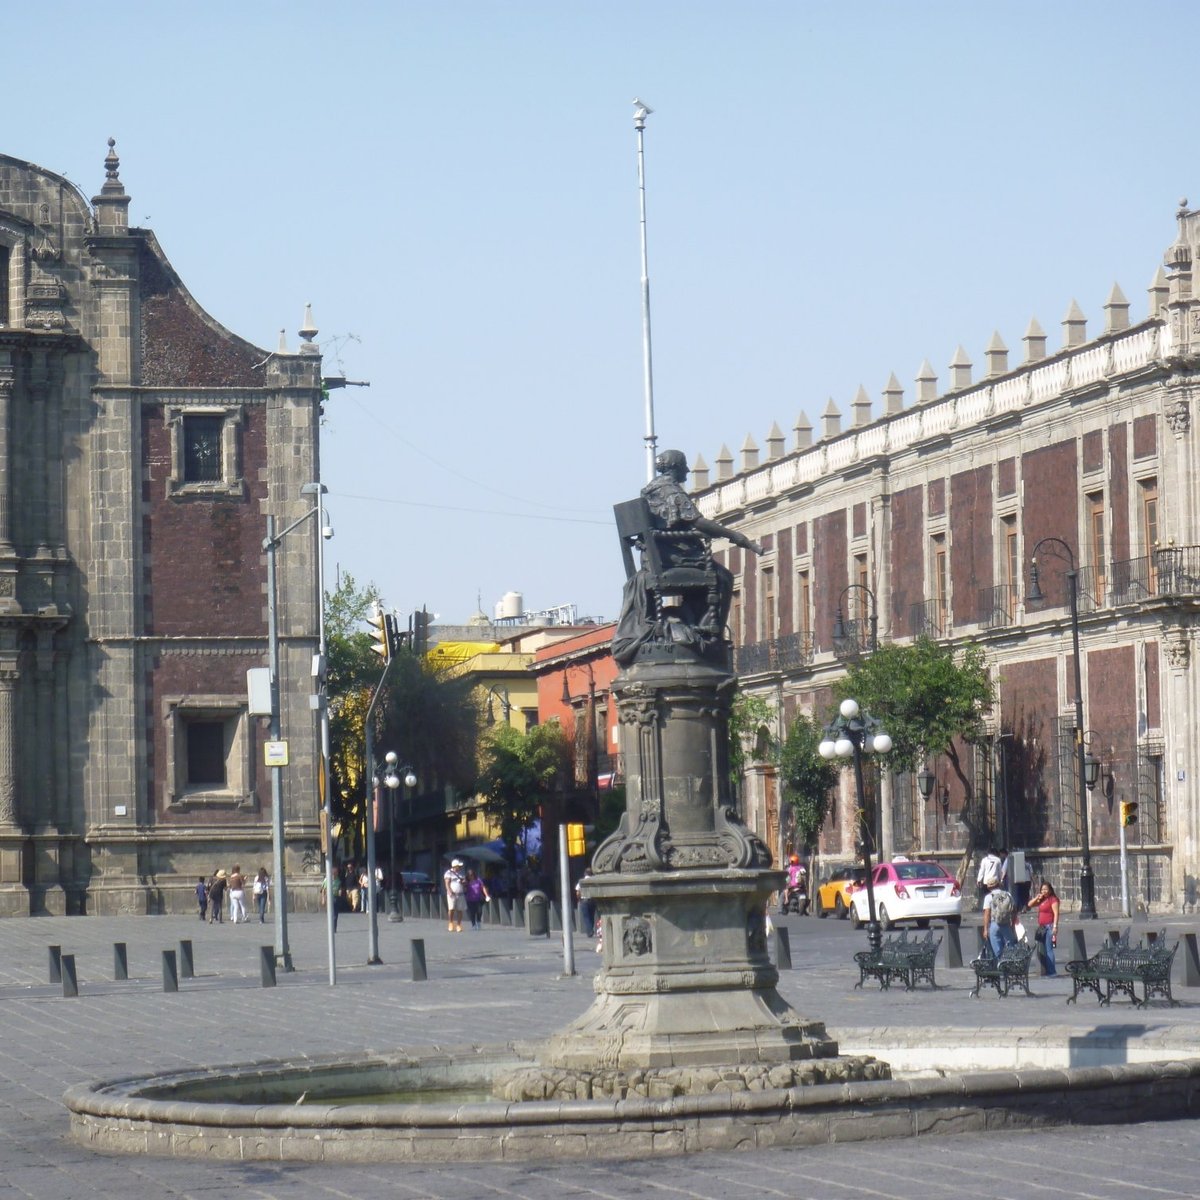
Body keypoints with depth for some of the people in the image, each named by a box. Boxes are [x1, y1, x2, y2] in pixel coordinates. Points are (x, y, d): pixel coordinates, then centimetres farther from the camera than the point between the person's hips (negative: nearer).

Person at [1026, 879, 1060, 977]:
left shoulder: (1053, 899, -7)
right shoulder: (1042, 900, 18)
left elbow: (1056, 914, -14)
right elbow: (1029, 905, 22)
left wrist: (1055, 926, -22)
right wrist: (1037, 898, 6)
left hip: (1049, 927, -9)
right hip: (1042, 927, 9)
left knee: (1048, 950, -11)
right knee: (1041, 951, 8)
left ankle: (1051, 972, -11)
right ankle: (1045, 971, 13)